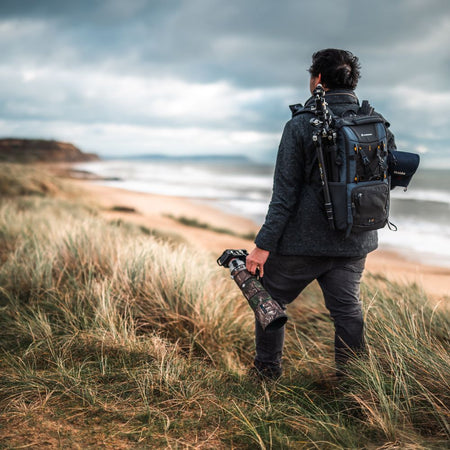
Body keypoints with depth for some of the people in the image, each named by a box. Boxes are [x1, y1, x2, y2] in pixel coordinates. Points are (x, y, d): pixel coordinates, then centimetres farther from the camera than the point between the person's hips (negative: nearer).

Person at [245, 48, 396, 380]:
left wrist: (264, 245, -10)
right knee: (347, 308, 13)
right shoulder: (377, 123, 2)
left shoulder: (301, 125, -11)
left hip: (305, 240, -4)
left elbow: (285, 192, -13)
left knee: (270, 298, 15)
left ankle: (267, 371, 26)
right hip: (355, 241, 4)